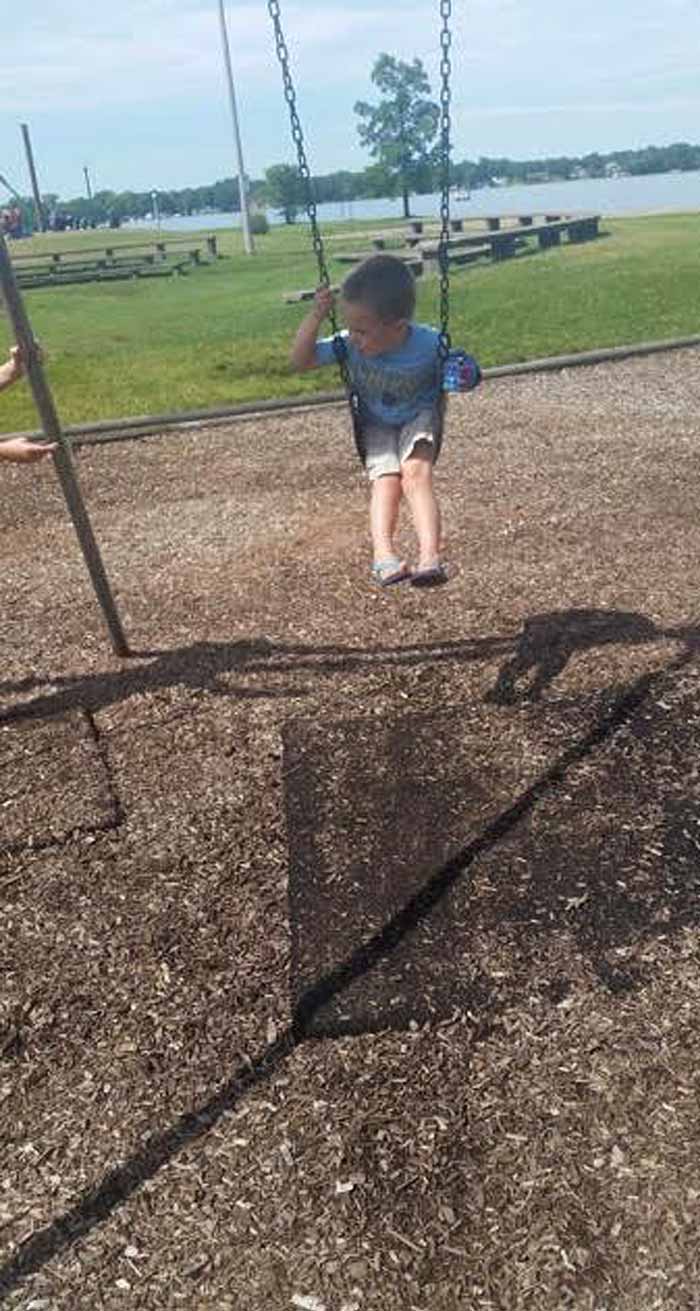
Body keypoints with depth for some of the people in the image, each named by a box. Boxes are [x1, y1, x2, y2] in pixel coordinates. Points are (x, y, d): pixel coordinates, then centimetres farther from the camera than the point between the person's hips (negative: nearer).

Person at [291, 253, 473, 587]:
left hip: (418, 419, -2)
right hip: (376, 426, 2)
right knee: (386, 479, -24)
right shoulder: (349, 345, -18)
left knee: (416, 472, -28)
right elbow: (301, 361, -14)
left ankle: (430, 556, -39)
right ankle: (383, 553, -37)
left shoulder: (429, 344, -23)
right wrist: (315, 316, -27)